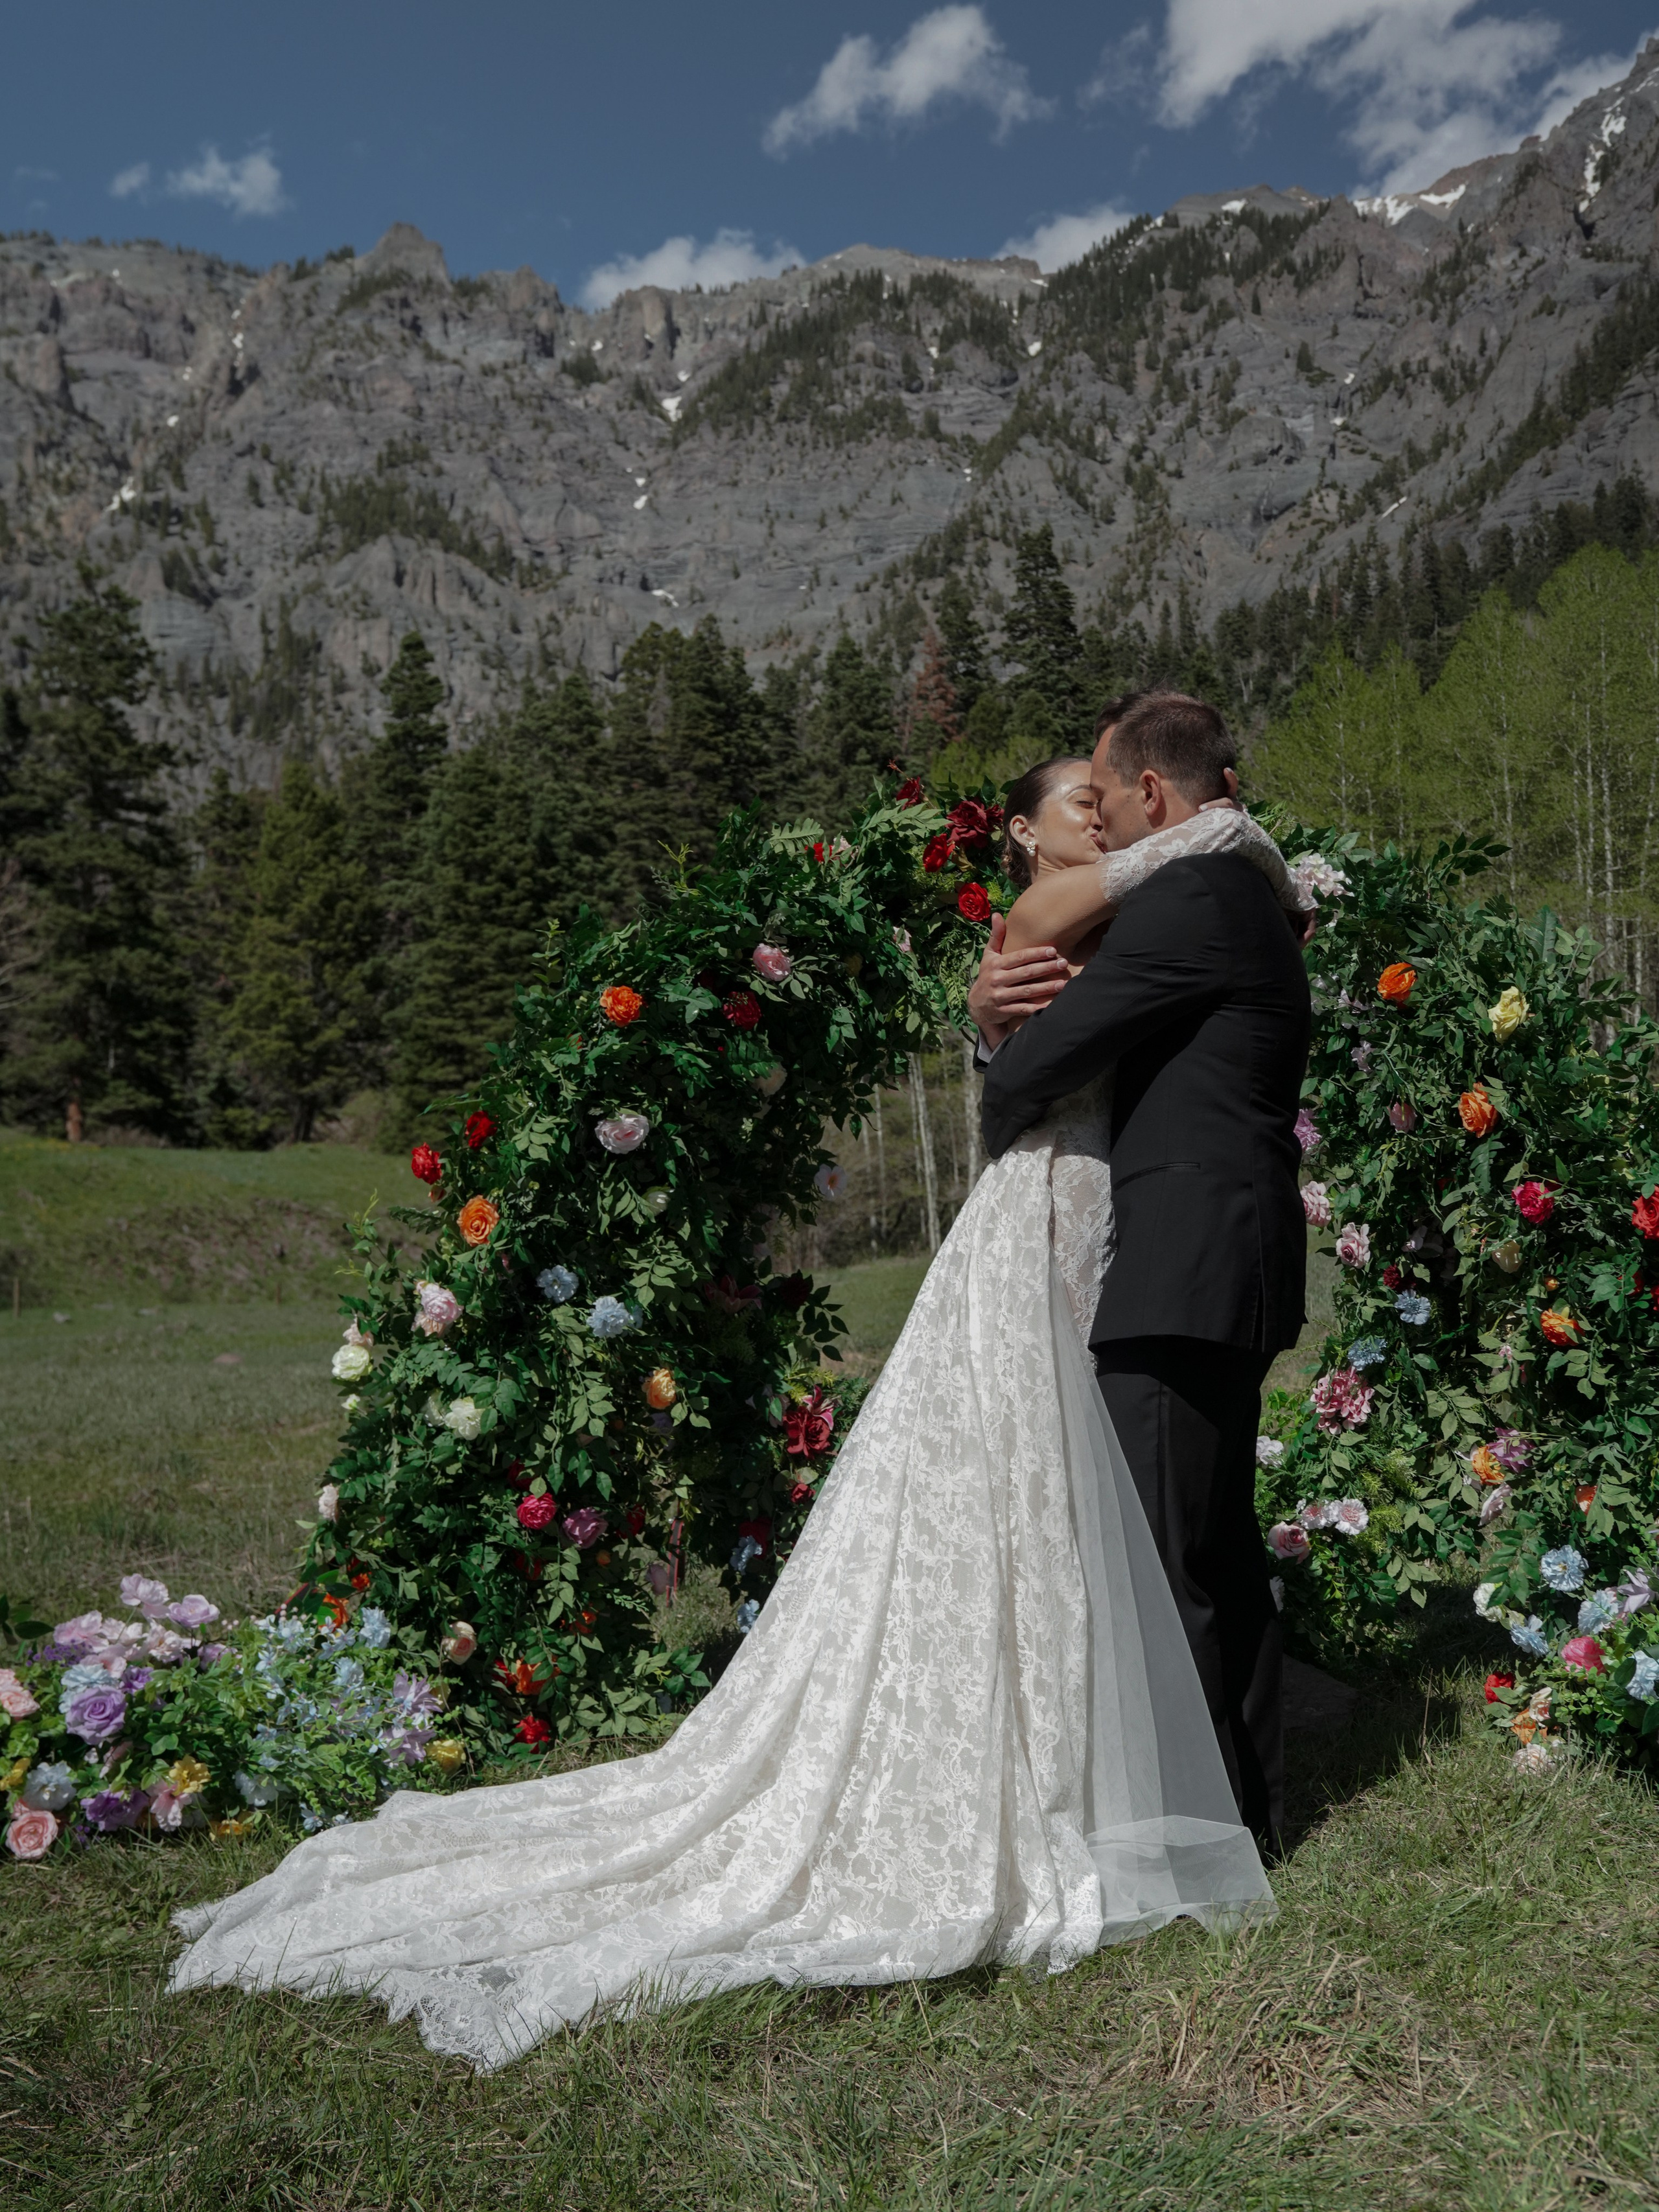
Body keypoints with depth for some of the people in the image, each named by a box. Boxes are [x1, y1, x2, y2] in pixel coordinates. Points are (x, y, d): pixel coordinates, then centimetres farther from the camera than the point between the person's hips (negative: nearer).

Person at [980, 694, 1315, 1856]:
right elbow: (1107, 1031, 19)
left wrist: (1002, 1136, 7)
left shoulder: (1191, 895, -13)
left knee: (1166, 1564, -4)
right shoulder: (1248, 896, 20)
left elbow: (1035, 1064, -14)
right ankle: (1251, 1803, 28)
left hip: (1183, 1270, -11)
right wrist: (1009, 998, 0)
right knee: (1223, 1546, 17)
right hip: (1230, 1270, 11)